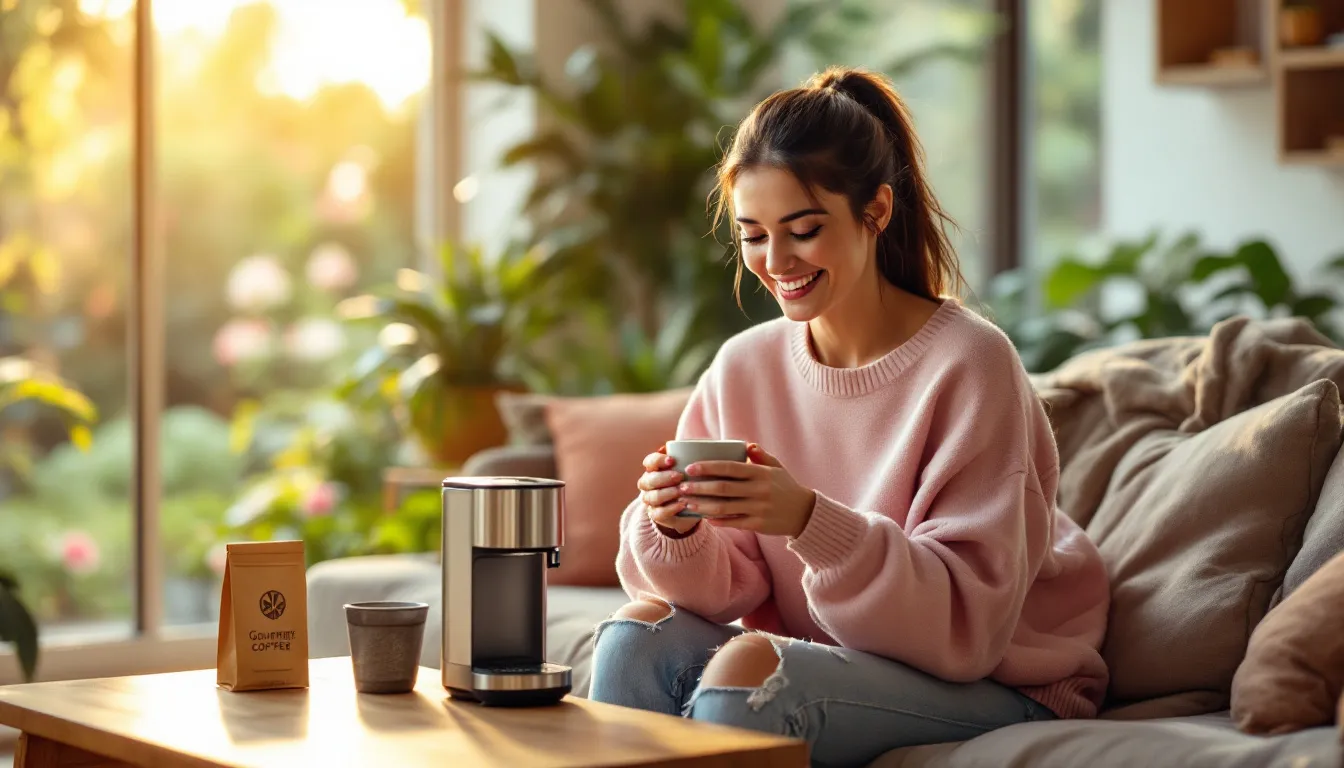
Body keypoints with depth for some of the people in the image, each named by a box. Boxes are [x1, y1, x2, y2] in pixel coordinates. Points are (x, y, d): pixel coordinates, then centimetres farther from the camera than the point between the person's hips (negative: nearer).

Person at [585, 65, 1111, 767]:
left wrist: (812, 522, -33)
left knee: (746, 668, -28)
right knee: (638, 635, -18)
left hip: (995, 683, -5)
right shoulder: (745, 366, 0)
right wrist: (678, 531, -23)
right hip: (832, 666, 5)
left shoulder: (969, 365, -16)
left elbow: (970, 619, -20)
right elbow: (724, 591, 0)